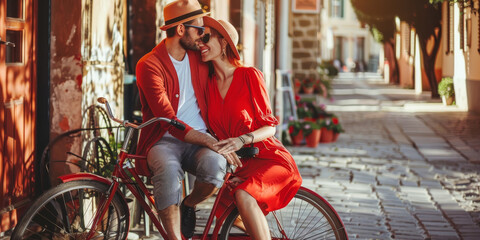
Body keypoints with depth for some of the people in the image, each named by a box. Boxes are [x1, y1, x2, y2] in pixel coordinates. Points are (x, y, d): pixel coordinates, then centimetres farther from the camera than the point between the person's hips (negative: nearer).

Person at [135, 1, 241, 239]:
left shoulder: (199, 58, 9)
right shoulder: (149, 65, -9)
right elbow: (169, 122, -17)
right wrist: (213, 143, -25)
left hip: (199, 138, 4)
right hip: (164, 141, -4)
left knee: (214, 164, -32)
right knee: (168, 170, -39)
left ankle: (189, 205, 0)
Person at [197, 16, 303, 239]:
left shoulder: (249, 75, -8)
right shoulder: (209, 84, 7)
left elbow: (269, 127, -9)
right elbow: (213, 130, 7)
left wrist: (241, 140, -29)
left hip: (269, 159, -6)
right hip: (238, 166, 6)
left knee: (243, 195, -35)